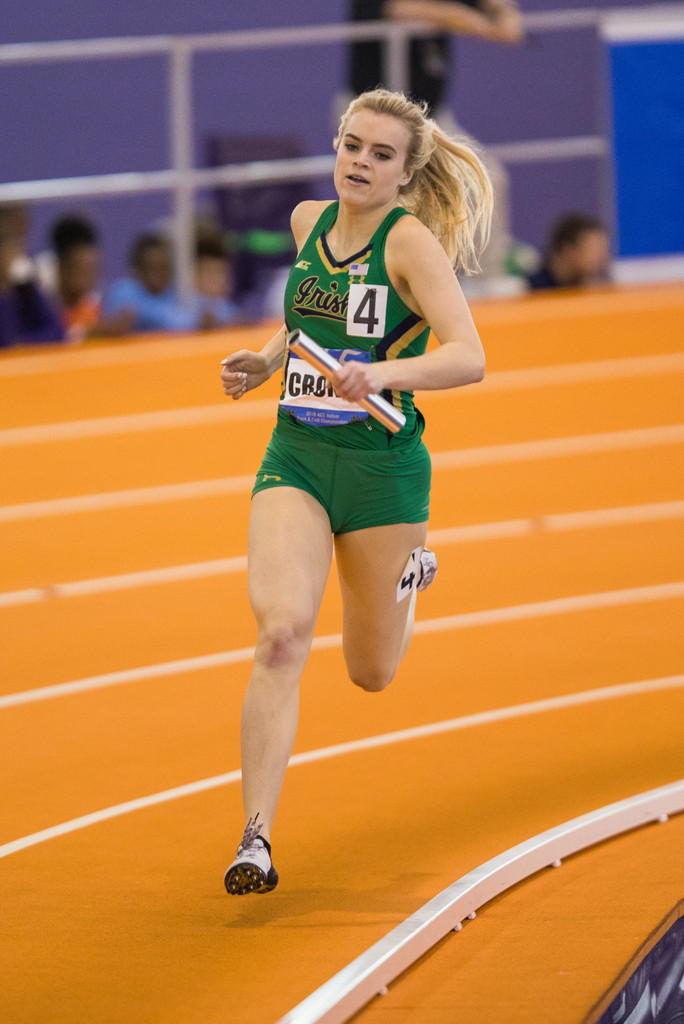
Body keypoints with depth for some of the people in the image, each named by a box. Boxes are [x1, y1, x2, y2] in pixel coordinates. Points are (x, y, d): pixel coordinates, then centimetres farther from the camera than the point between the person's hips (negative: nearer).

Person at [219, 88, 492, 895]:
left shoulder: (411, 242, -13)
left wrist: (383, 373, -40)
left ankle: (406, 575, 48)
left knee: (371, 673, 13)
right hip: (295, 461, 3)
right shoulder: (308, 222, 5)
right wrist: (267, 360, 8)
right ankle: (256, 837, -20)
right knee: (281, 631, -21)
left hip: (384, 469, -3)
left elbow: (468, 357, -25)